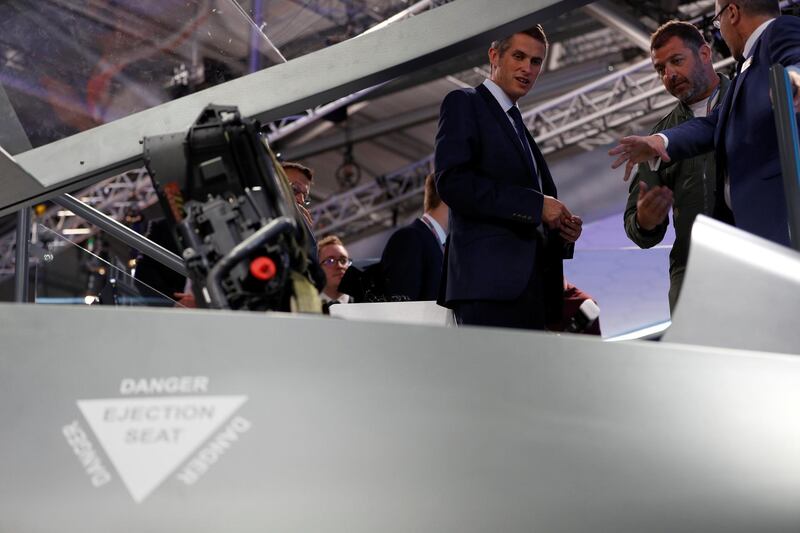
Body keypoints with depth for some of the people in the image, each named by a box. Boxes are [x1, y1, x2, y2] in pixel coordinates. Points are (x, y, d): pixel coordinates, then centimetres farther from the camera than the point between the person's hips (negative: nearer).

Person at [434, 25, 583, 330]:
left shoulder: (520, 127, 27)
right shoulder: (464, 104, 3)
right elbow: (452, 181, -13)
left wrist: (561, 228, 5)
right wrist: (534, 205, -13)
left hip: (531, 287, 8)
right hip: (491, 282, -8)